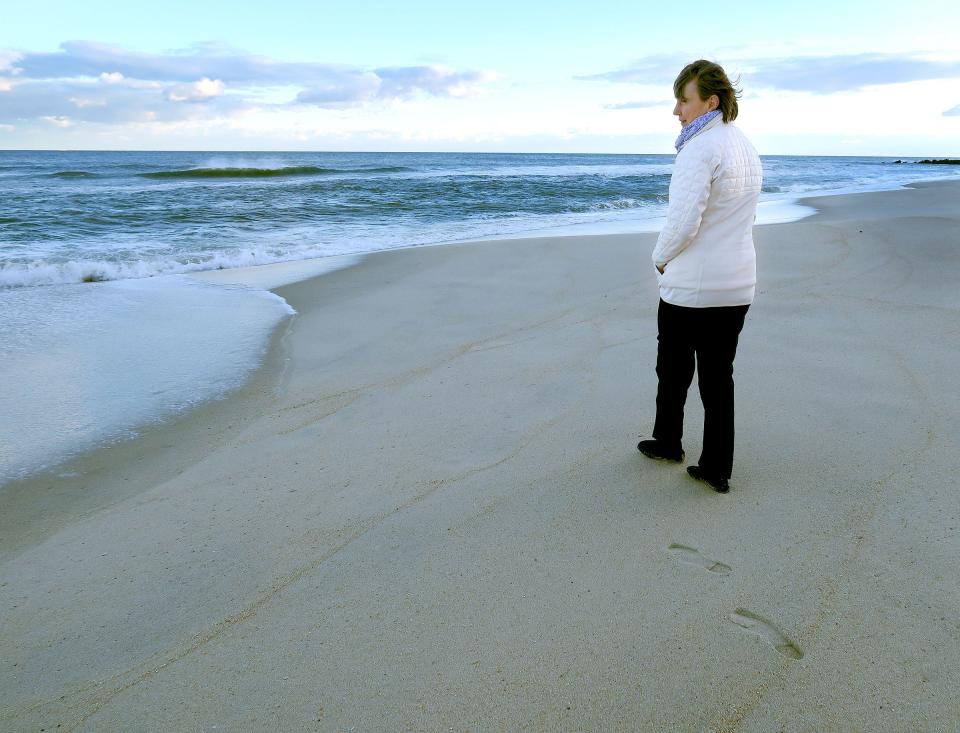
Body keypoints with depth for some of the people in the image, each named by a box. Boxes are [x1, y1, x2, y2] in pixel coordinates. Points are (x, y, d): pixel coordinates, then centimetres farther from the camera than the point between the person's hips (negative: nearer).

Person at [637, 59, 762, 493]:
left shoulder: (699, 149, -18)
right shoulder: (746, 149, 11)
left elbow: (683, 222, -25)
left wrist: (661, 258, -6)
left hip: (691, 286, -7)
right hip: (737, 284, 8)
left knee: (674, 371, 14)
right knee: (719, 376, 11)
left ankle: (668, 442, 34)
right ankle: (717, 469, 16)